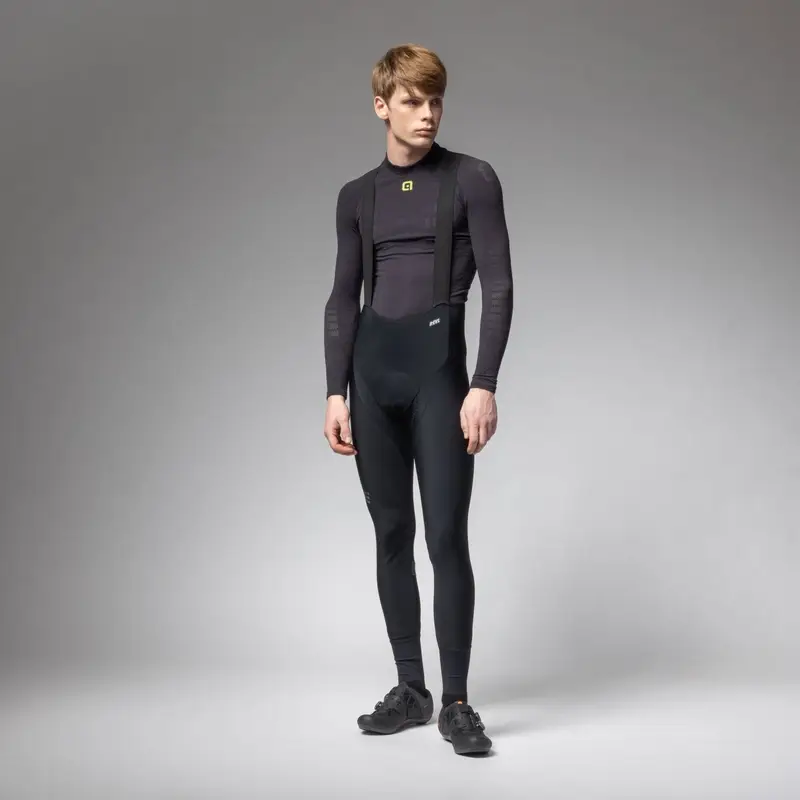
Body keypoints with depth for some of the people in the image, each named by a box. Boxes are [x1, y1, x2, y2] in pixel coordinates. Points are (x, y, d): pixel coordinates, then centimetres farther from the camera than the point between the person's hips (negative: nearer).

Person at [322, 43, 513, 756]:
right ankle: (410, 690, 18)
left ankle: (456, 701, 4)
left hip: (439, 364, -4)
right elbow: (344, 300, 11)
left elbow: (499, 287, -6)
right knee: (392, 534, 8)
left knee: (446, 536, -7)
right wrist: (336, 392, 2)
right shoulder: (357, 196, 11)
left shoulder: (472, 179, -1)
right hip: (372, 367, 4)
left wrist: (484, 385, -15)